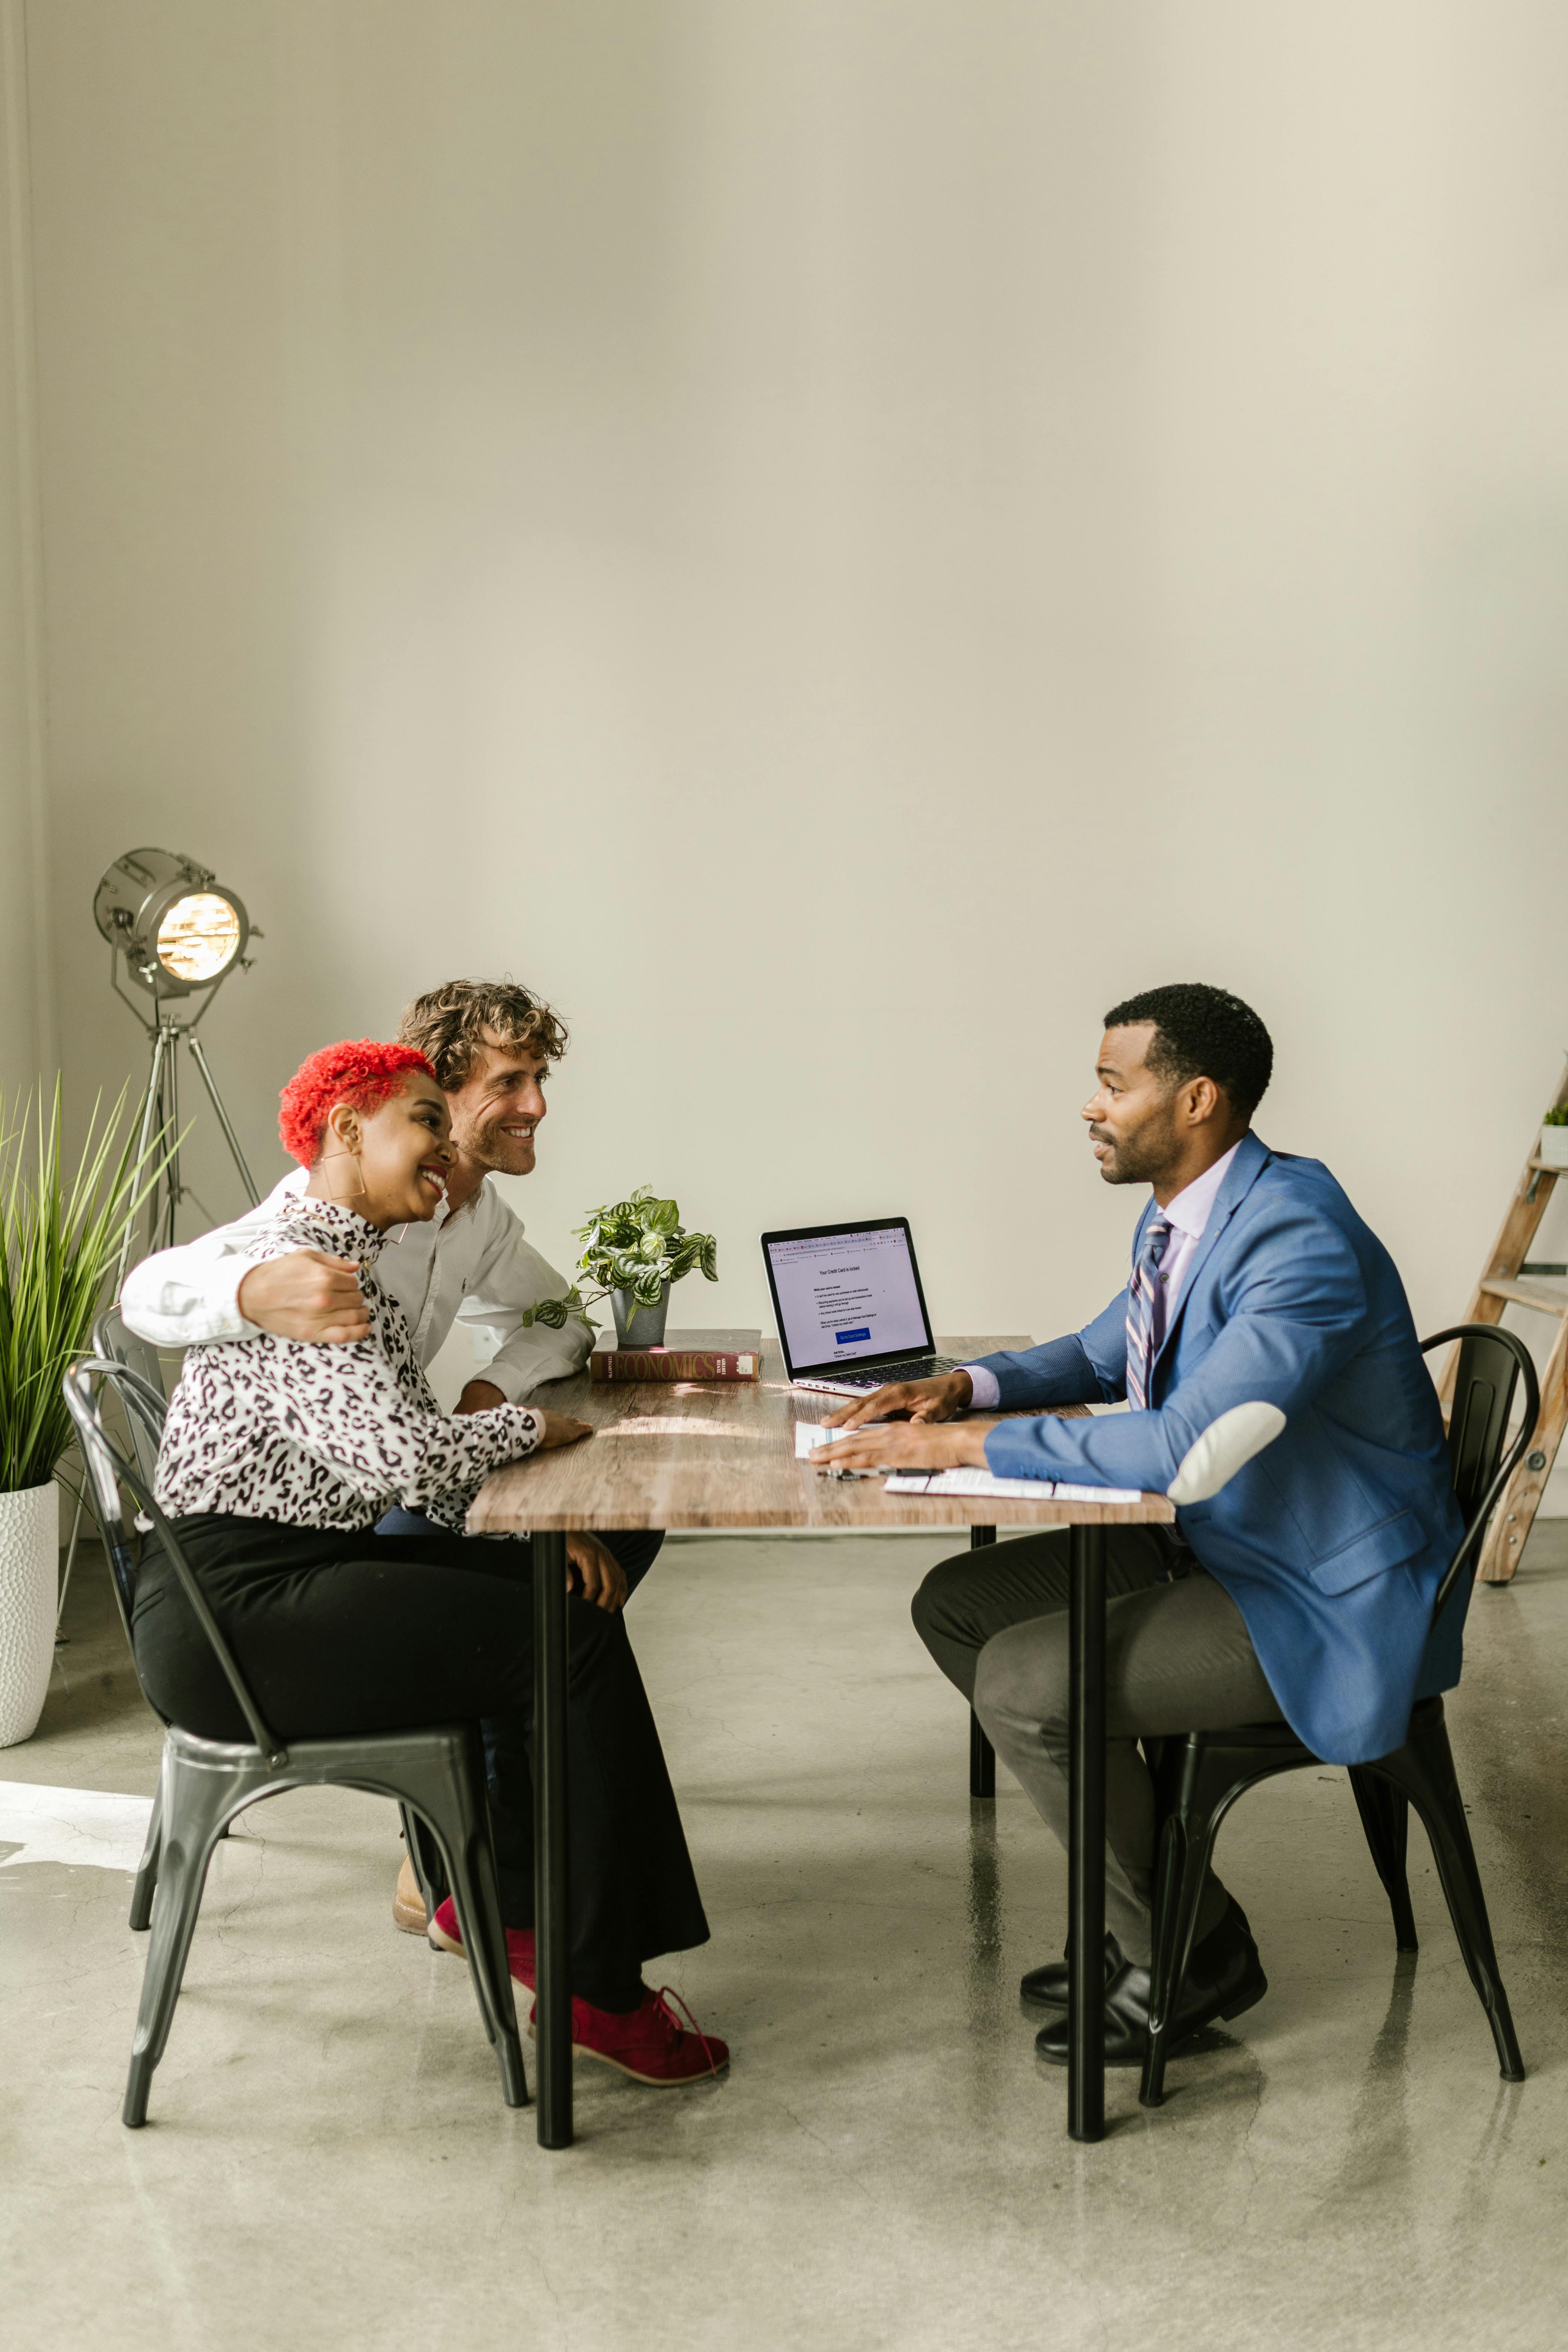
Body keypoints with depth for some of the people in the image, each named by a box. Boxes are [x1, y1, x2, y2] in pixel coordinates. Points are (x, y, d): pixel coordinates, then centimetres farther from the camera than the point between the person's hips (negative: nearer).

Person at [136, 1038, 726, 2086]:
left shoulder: (359, 1266, 15)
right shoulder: (288, 1269, -18)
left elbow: (414, 1456, 14)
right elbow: (400, 1454, -29)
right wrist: (531, 1427, -11)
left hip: (312, 1566, 10)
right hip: (236, 1608, -10)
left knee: (570, 1590, 10)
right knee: (575, 1643, -11)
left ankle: (503, 1899, 20)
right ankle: (597, 1988, 2)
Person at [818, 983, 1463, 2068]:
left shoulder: (1300, 1239, -26)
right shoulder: (1182, 1215, 5)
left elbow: (1184, 1445, -35)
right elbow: (1104, 1357, 21)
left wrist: (969, 1442, -29)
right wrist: (964, 1387, 2)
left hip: (1331, 1609, -10)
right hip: (1218, 1542, 10)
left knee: (1023, 1681, -19)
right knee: (957, 1605, 7)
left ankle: (1189, 1954, 3)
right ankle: (1143, 1902, 16)